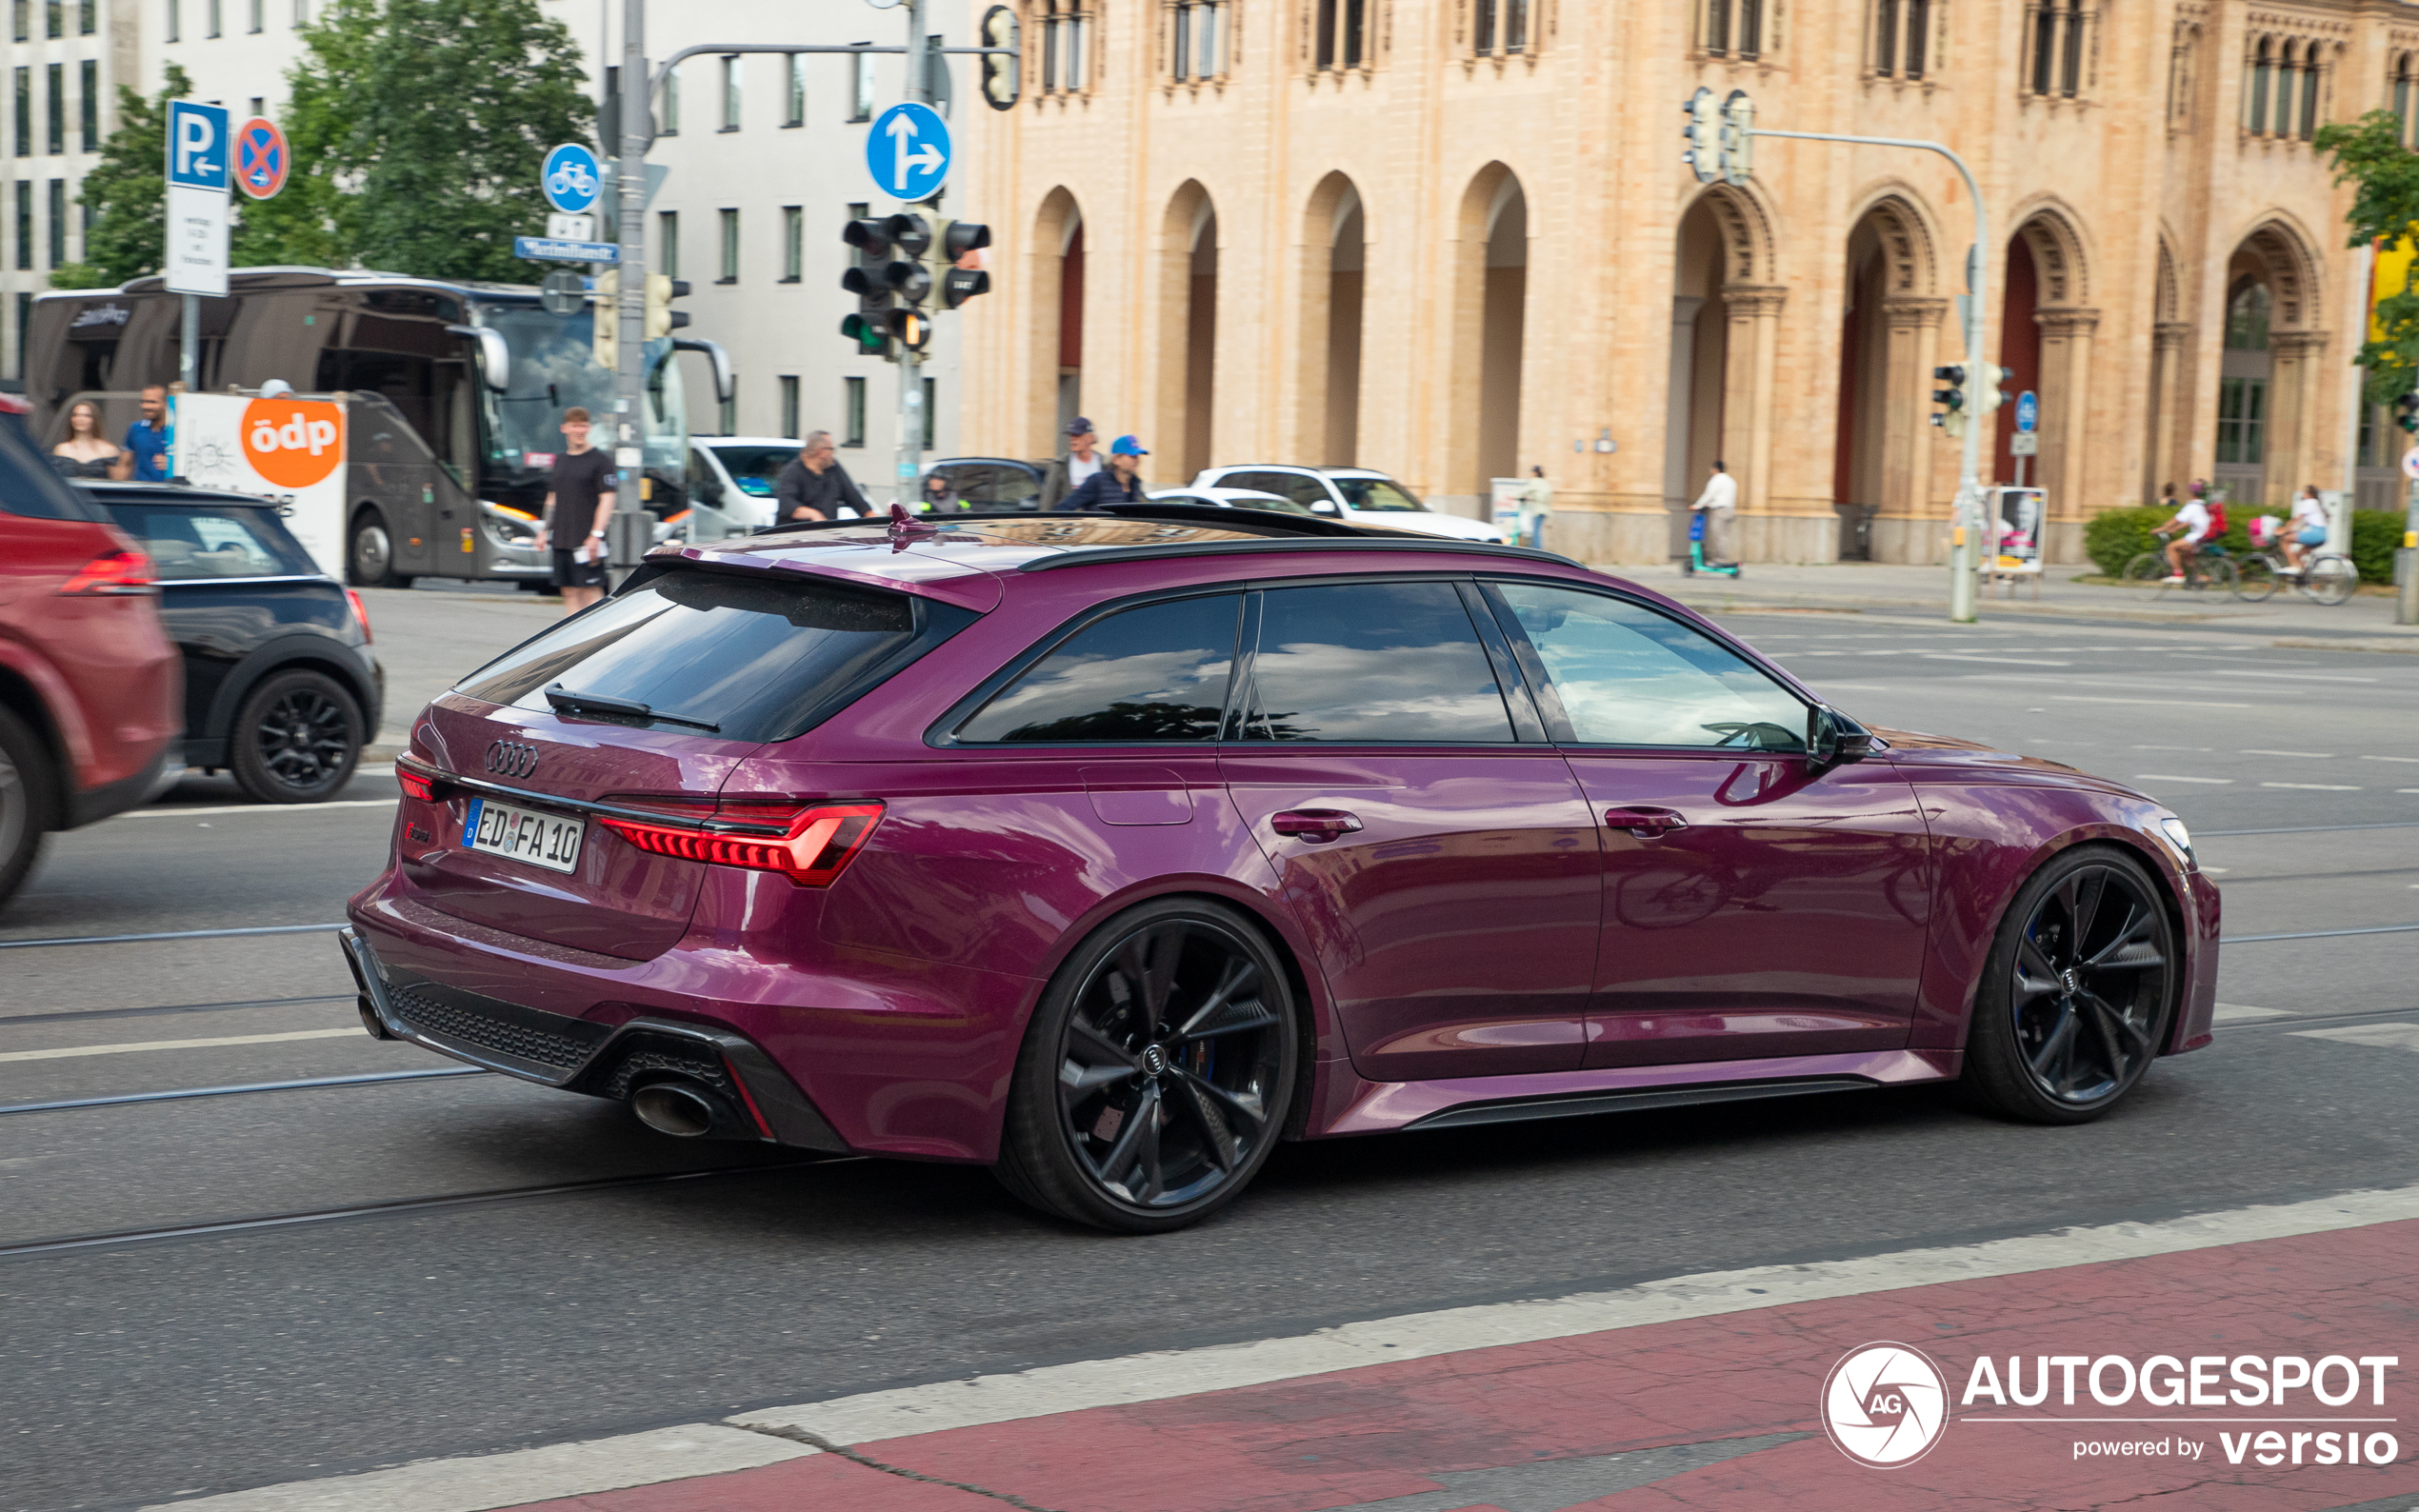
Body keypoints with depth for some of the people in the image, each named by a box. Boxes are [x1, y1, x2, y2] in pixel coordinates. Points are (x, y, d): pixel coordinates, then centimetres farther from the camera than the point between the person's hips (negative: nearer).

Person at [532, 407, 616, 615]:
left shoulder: (599, 460, -4)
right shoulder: (559, 460, 17)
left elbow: (607, 499, -10)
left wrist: (596, 535, -17)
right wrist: (544, 530, 17)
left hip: (586, 541, -7)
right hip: (561, 541, 7)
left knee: (592, 591, -9)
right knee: (570, 593, 6)